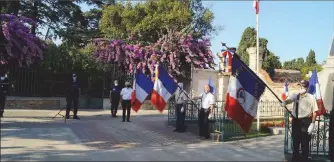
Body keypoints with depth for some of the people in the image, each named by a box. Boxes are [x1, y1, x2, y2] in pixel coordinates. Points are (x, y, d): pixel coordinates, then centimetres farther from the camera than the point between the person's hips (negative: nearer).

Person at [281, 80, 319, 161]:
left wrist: (312, 124, -12)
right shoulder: (295, 96, 5)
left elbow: (314, 111, -5)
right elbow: (289, 100, -15)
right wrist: (284, 102, -39)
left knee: (305, 143, 2)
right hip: (296, 121, 3)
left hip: (306, 122, -3)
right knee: (295, 142, 14)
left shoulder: (311, 97, -3)